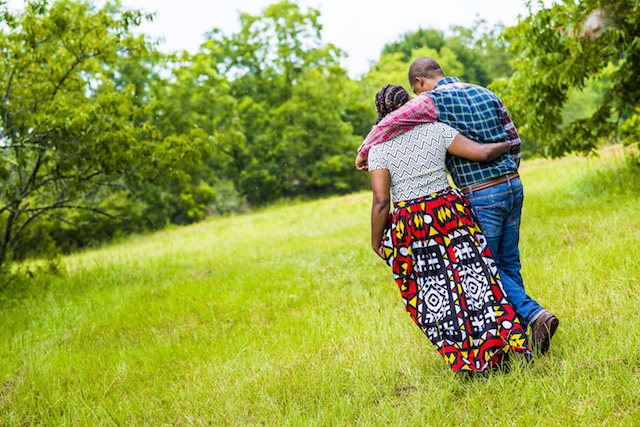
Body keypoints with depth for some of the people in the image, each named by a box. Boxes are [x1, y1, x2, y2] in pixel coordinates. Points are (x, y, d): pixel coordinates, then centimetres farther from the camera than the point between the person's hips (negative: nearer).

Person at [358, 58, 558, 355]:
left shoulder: (434, 101, -7)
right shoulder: (486, 95, 13)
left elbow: (388, 124, -13)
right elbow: (513, 140, 17)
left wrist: (364, 152, 4)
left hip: (481, 196, -7)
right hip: (513, 187, 7)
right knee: (509, 265, 14)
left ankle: (534, 314, -8)